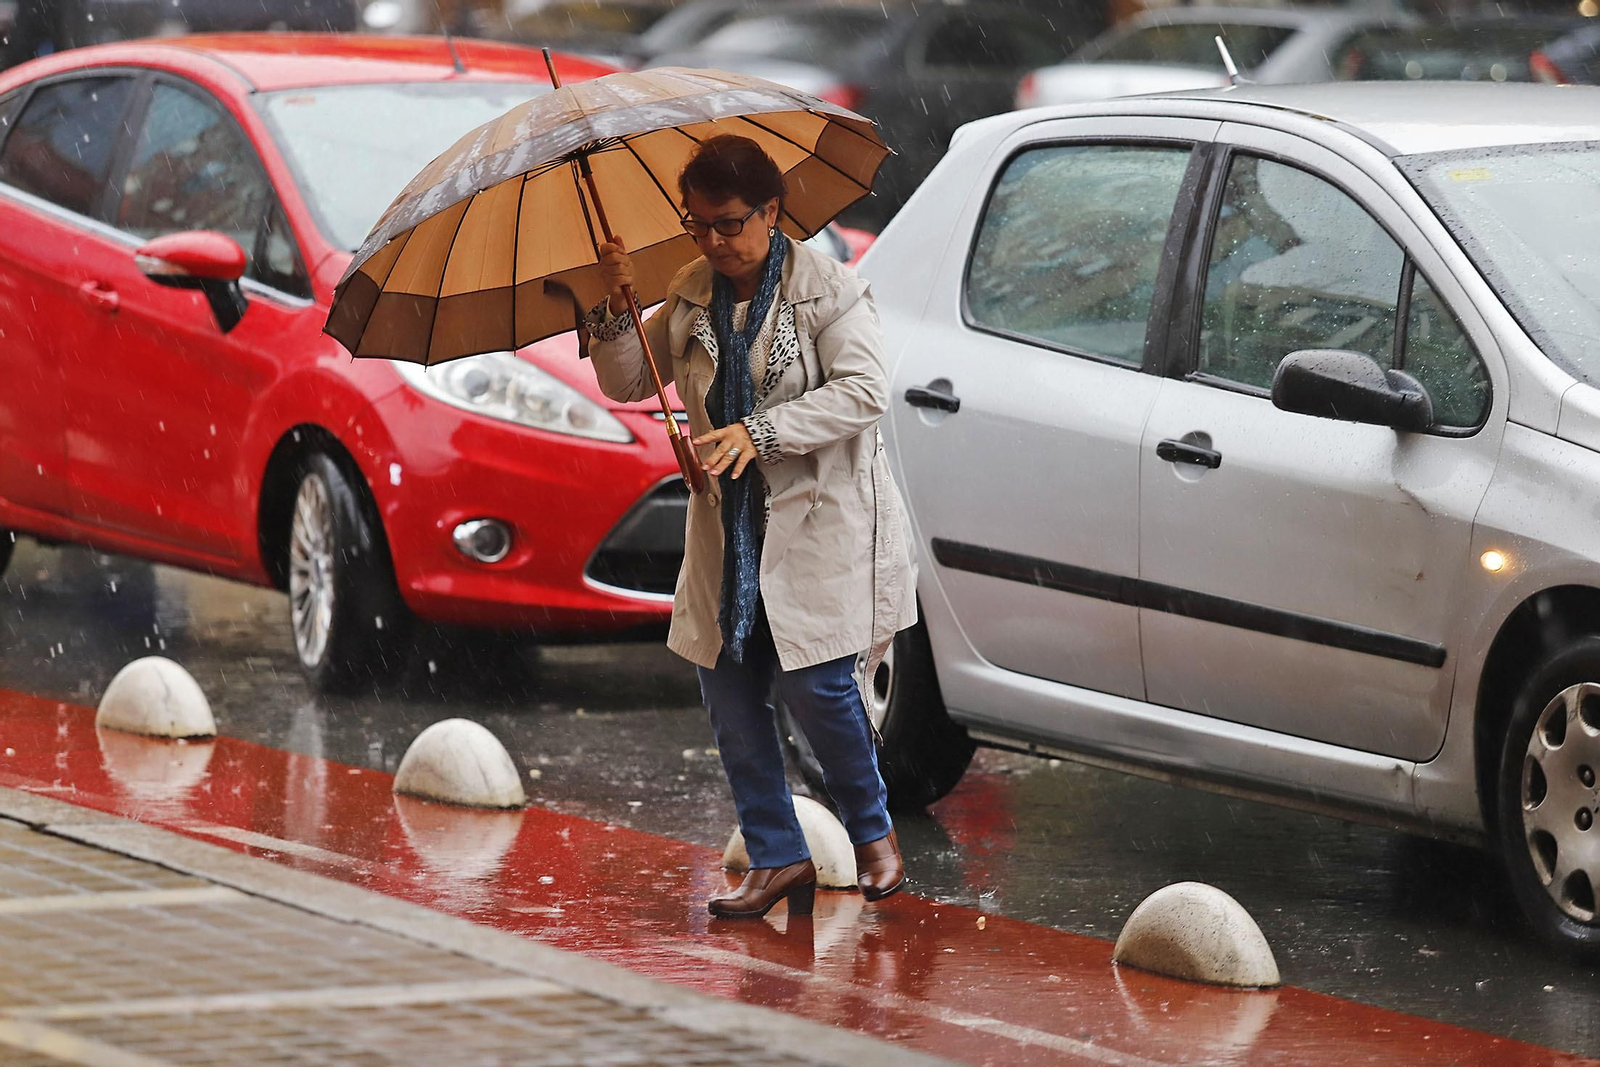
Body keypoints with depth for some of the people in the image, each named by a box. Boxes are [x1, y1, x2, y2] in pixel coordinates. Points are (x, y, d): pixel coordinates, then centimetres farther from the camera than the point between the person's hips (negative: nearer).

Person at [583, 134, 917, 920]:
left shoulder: (825, 288, -9)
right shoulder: (690, 295, 8)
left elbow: (862, 392, -17)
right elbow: (626, 384, 11)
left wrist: (761, 431, -26)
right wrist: (615, 307, -7)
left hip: (820, 524, -6)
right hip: (730, 529, 6)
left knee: (816, 685, -12)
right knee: (729, 693, 2)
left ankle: (872, 831, 13)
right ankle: (777, 857, 13)